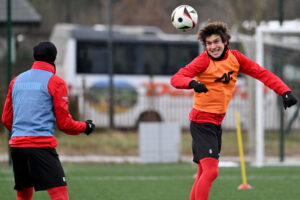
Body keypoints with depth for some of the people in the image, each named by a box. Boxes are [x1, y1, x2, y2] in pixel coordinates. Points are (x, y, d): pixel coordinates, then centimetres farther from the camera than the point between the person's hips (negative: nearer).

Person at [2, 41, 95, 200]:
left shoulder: (16, 81, 15)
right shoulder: (55, 82, -2)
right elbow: (64, 123, -2)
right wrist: (85, 127, 16)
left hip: (16, 145, 6)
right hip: (41, 145, -6)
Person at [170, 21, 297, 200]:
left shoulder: (234, 57, 2)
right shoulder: (204, 61, -15)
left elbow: (261, 73, 4)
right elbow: (176, 78, -24)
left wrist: (285, 92, -7)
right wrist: (192, 83, -45)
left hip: (217, 123, 7)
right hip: (202, 121, -7)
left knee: (204, 173, 13)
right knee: (211, 171, -19)